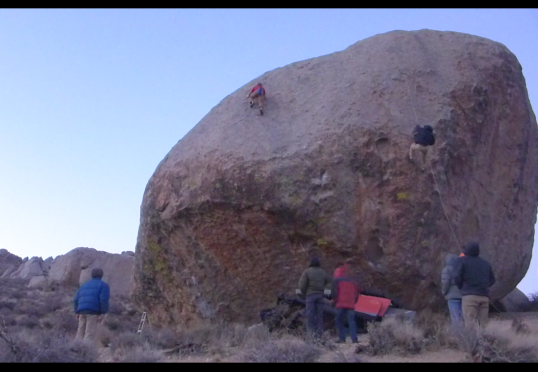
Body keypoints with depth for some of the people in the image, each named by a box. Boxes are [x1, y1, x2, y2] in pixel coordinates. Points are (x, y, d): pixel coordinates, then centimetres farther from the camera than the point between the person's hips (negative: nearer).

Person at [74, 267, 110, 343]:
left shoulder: (84, 285, 24)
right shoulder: (103, 285, 7)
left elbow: (76, 300, 16)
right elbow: (104, 300, -9)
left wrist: (77, 313, 16)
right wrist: (102, 313, -10)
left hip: (82, 311, 5)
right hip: (93, 311, -5)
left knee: (80, 334, 8)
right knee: (90, 334, -9)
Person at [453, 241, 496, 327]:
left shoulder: (462, 260, 4)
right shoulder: (486, 263, 21)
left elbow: (457, 277, -6)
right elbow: (492, 280, 21)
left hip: (470, 295, -5)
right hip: (484, 296, 5)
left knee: (470, 325, -11)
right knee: (483, 325, 4)